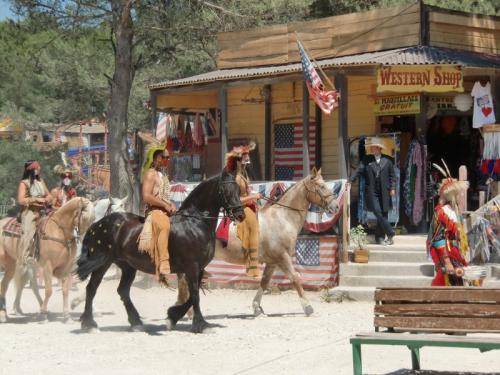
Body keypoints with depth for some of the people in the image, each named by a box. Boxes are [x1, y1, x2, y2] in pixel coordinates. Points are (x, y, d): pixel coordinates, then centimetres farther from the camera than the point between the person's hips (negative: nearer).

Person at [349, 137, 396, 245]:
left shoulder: (387, 161, 9)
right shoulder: (366, 161, 8)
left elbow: (392, 175, 10)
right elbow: (358, 171, -1)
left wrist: (392, 188, 0)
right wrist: (350, 180, -16)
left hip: (384, 193, 1)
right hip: (372, 193, -1)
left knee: (383, 215, 2)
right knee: (378, 213, -14)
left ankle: (380, 237, 10)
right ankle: (390, 234, -9)